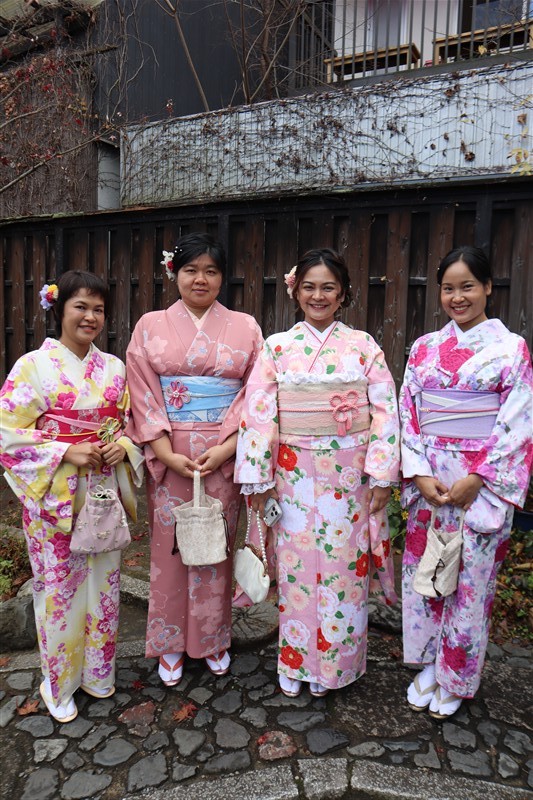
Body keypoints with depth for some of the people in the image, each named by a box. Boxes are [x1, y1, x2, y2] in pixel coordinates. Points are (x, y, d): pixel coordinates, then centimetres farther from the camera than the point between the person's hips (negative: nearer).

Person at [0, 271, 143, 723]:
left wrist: (123, 445, -9)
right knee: (58, 587, 9)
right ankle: (59, 684, 32)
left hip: (105, 492, 4)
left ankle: (98, 672, 37)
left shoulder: (113, 368, 5)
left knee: (104, 581, 14)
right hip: (53, 496, -3)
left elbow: (130, 422, 12)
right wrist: (68, 452, -19)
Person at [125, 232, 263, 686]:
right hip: (169, 457, 0)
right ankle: (171, 644, 30)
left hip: (225, 456, 0)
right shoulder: (151, 326, 3)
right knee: (170, 546, 9)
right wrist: (167, 454, -12)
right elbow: (143, 396, -2)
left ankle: (214, 639, 32)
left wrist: (227, 448, -13)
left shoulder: (245, 327, 4)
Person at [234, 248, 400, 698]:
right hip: (295, 476, 0)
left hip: (350, 475, 0)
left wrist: (382, 474, -6)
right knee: (296, 565, 9)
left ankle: (335, 663, 31)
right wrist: (257, 476, -5)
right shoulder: (277, 347, 2)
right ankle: (295, 662, 30)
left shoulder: (363, 346, 2)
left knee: (344, 567, 8)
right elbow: (259, 412, -1)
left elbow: (385, 410, -1)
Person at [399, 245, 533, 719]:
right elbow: (408, 413, 4)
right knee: (424, 570, 12)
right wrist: (419, 474, -7)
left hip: (482, 483, -3)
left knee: (470, 579, 7)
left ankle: (455, 678, 29)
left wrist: (477, 479, -14)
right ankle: (428, 665, 33)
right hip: (428, 480, 3)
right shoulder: (424, 348, 7)